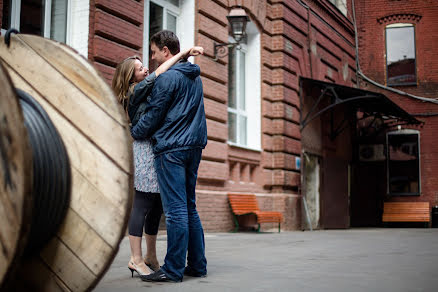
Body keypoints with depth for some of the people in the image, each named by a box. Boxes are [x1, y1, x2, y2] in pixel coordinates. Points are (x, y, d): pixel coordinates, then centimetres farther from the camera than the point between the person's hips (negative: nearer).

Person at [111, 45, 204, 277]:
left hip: (157, 152, 9)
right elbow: (159, 73, -16)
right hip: (144, 152, -9)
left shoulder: (147, 93, 22)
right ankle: (136, 260, -5)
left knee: (157, 207, 9)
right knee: (142, 206, -9)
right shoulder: (136, 92, -6)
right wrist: (184, 53, -14)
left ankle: (150, 257, 17)